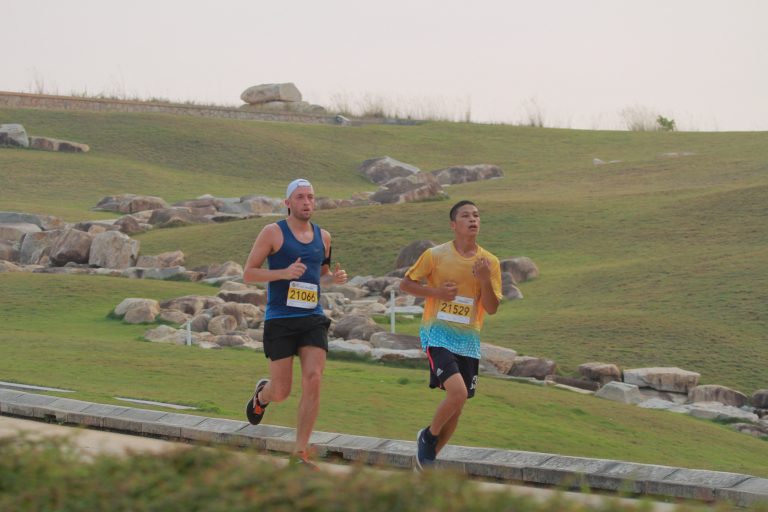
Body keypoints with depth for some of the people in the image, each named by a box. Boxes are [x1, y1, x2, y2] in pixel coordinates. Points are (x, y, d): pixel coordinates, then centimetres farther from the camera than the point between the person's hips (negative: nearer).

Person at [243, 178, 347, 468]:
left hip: (313, 319, 4)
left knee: (313, 381, -14)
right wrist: (284, 273, -18)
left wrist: (333, 278, 4)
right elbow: (248, 274, -3)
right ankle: (261, 395, 38)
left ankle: (300, 452, -6)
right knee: (281, 392, -2)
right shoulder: (273, 233, -2)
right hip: (280, 321, -4)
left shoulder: (323, 237, 13)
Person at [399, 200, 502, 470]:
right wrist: (436, 292, -12)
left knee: (457, 407, 8)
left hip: (468, 341, 4)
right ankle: (428, 436, 4)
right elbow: (405, 284, 3)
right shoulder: (435, 255, -5)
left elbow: (492, 308, 0)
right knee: (458, 392, -23)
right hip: (438, 334, -4)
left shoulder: (489, 262, 2)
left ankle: (427, 460, 26)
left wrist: (485, 280, -18)